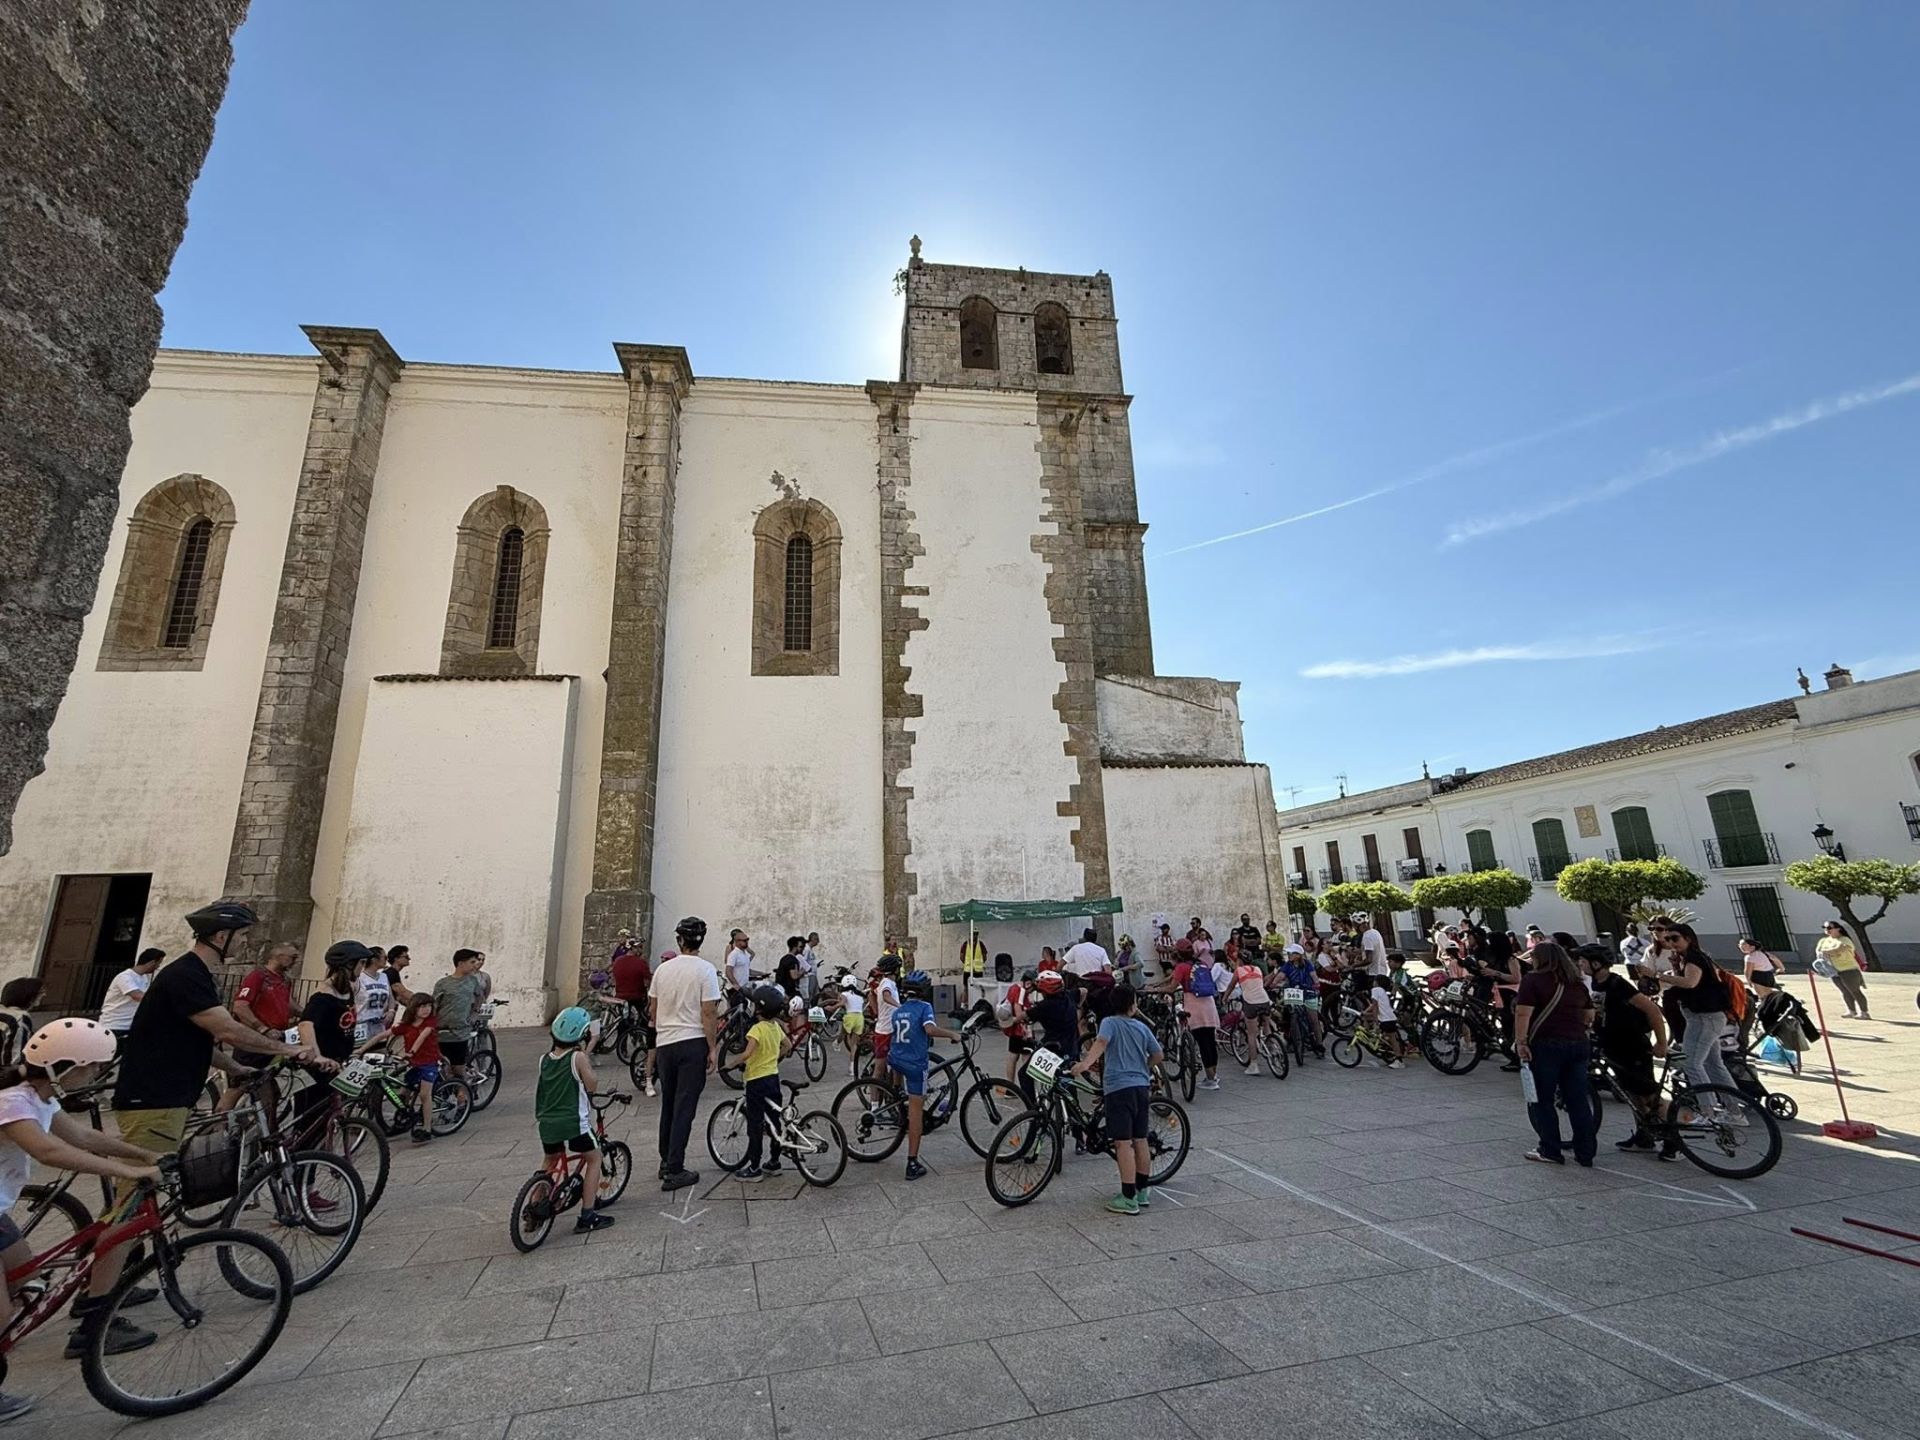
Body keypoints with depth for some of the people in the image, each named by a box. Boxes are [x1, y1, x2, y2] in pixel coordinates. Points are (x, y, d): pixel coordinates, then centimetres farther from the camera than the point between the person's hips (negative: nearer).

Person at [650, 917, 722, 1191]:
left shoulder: (663, 969, 4)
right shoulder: (705, 970, -12)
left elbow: (652, 1011, 12)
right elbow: (708, 1013, -14)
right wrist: (713, 1049, -7)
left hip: (664, 1044, 5)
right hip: (692, 1044, -5)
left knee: (668, 1105, 19)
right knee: (684, 1107, 0)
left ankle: (666, 1161, 29)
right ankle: (674, 1170, 3)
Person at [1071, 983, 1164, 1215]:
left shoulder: (1110, 1022, -5)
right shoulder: (1142, 1027, 11)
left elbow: (1101, 1042, -24)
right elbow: (1158, 1056, 16)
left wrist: (1086, 1063, -37)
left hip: (1118, 1088, -6)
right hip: (1142, 1087, 6)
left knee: (1123, 1143, -3)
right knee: (1140, 1140, 15)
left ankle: (1128, 1199, -1)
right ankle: (1142, 1192, 26)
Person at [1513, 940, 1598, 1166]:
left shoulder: (1534, 979, -6)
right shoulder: (1578, 982, 13)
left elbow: (1523, 1014, -15)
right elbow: (1589, 1016, 19)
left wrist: (1521, 1042, -13)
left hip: (1546, 1045, -6)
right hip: (1579, 1045, 6)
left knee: (1541, 1100, 5)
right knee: (1578, 1100, 11)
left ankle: (1549, 1151, 8)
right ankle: (1586, 1154, 16)